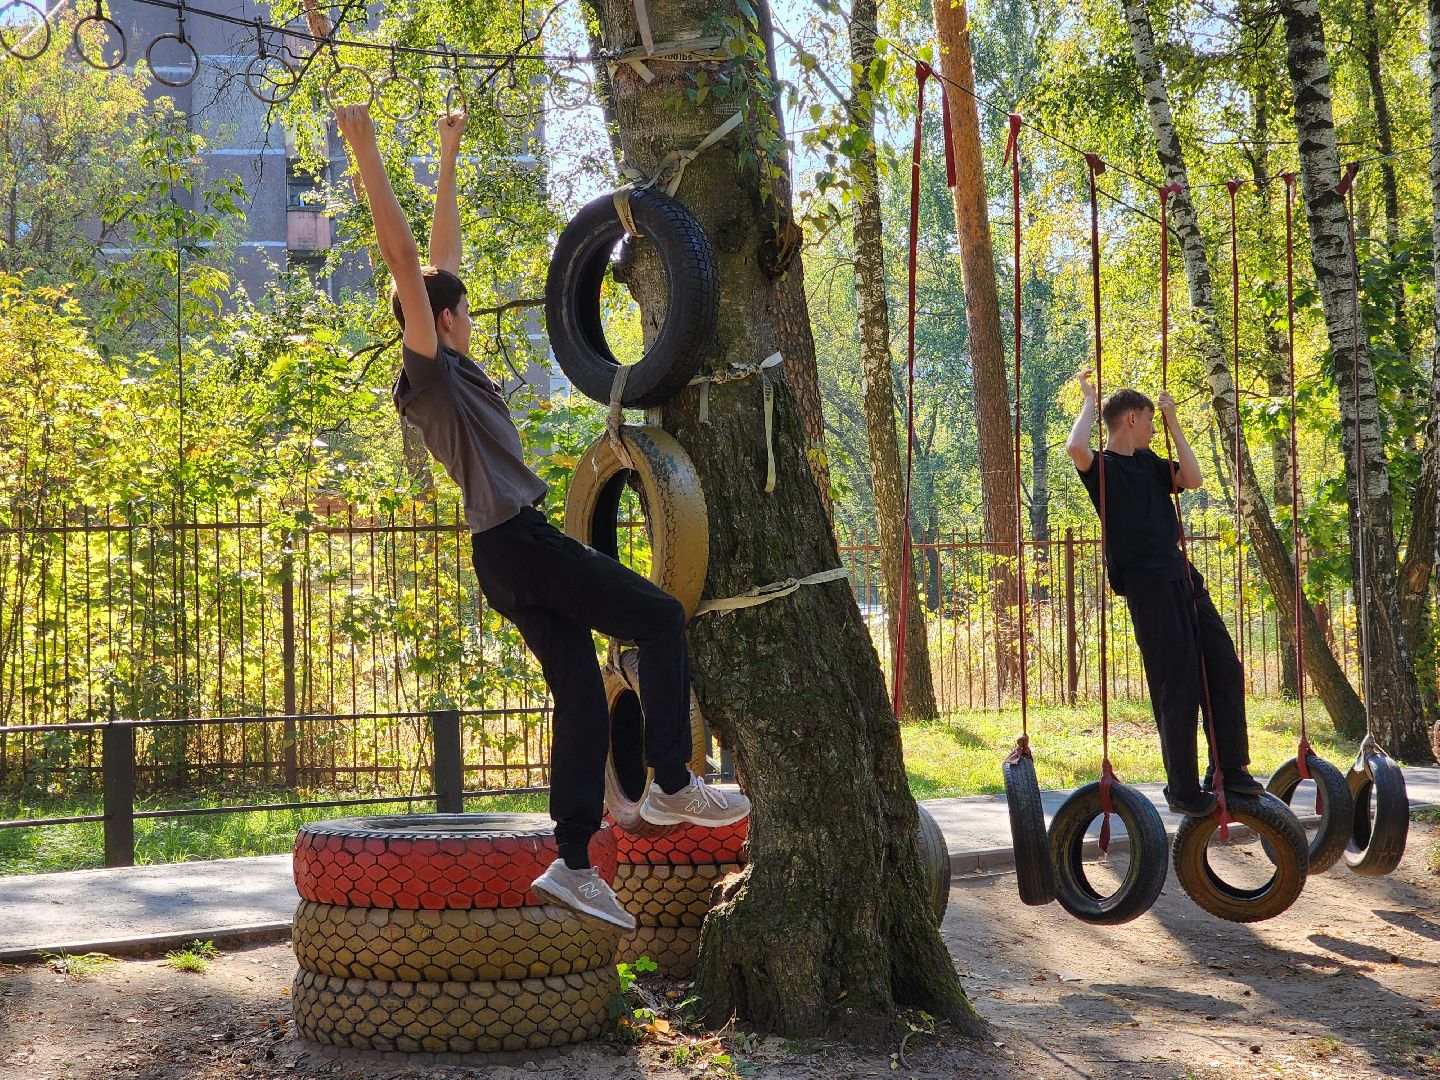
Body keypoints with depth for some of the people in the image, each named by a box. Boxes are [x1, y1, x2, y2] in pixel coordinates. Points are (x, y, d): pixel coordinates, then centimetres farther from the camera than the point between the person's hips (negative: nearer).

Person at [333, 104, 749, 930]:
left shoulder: (453, 371, 18)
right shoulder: (430, 369, -5)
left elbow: (442, 257, 27)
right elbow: (405, 258, -14)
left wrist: (450, 159, 34)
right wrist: (368, 155, -18)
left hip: (511, 556, 9)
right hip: (520, 542, -9)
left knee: (582, 697, 5)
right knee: (660, 617, -4)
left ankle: (574, 864, 3)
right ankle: (675, 785, -1)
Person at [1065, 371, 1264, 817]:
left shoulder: (1147, 462, 18)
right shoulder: (1102, 467, -7)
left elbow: (1192, 479, 10)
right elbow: (1075, 448, -28)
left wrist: (1173, 422, 11)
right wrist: (1090, 401, -12)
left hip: (1182, 576, 8)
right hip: (1148, 584, -8)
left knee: (1225, 670, 10)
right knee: (1178, 689, -4)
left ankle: (1231, 769, 21)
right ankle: (1183, 790, 6)